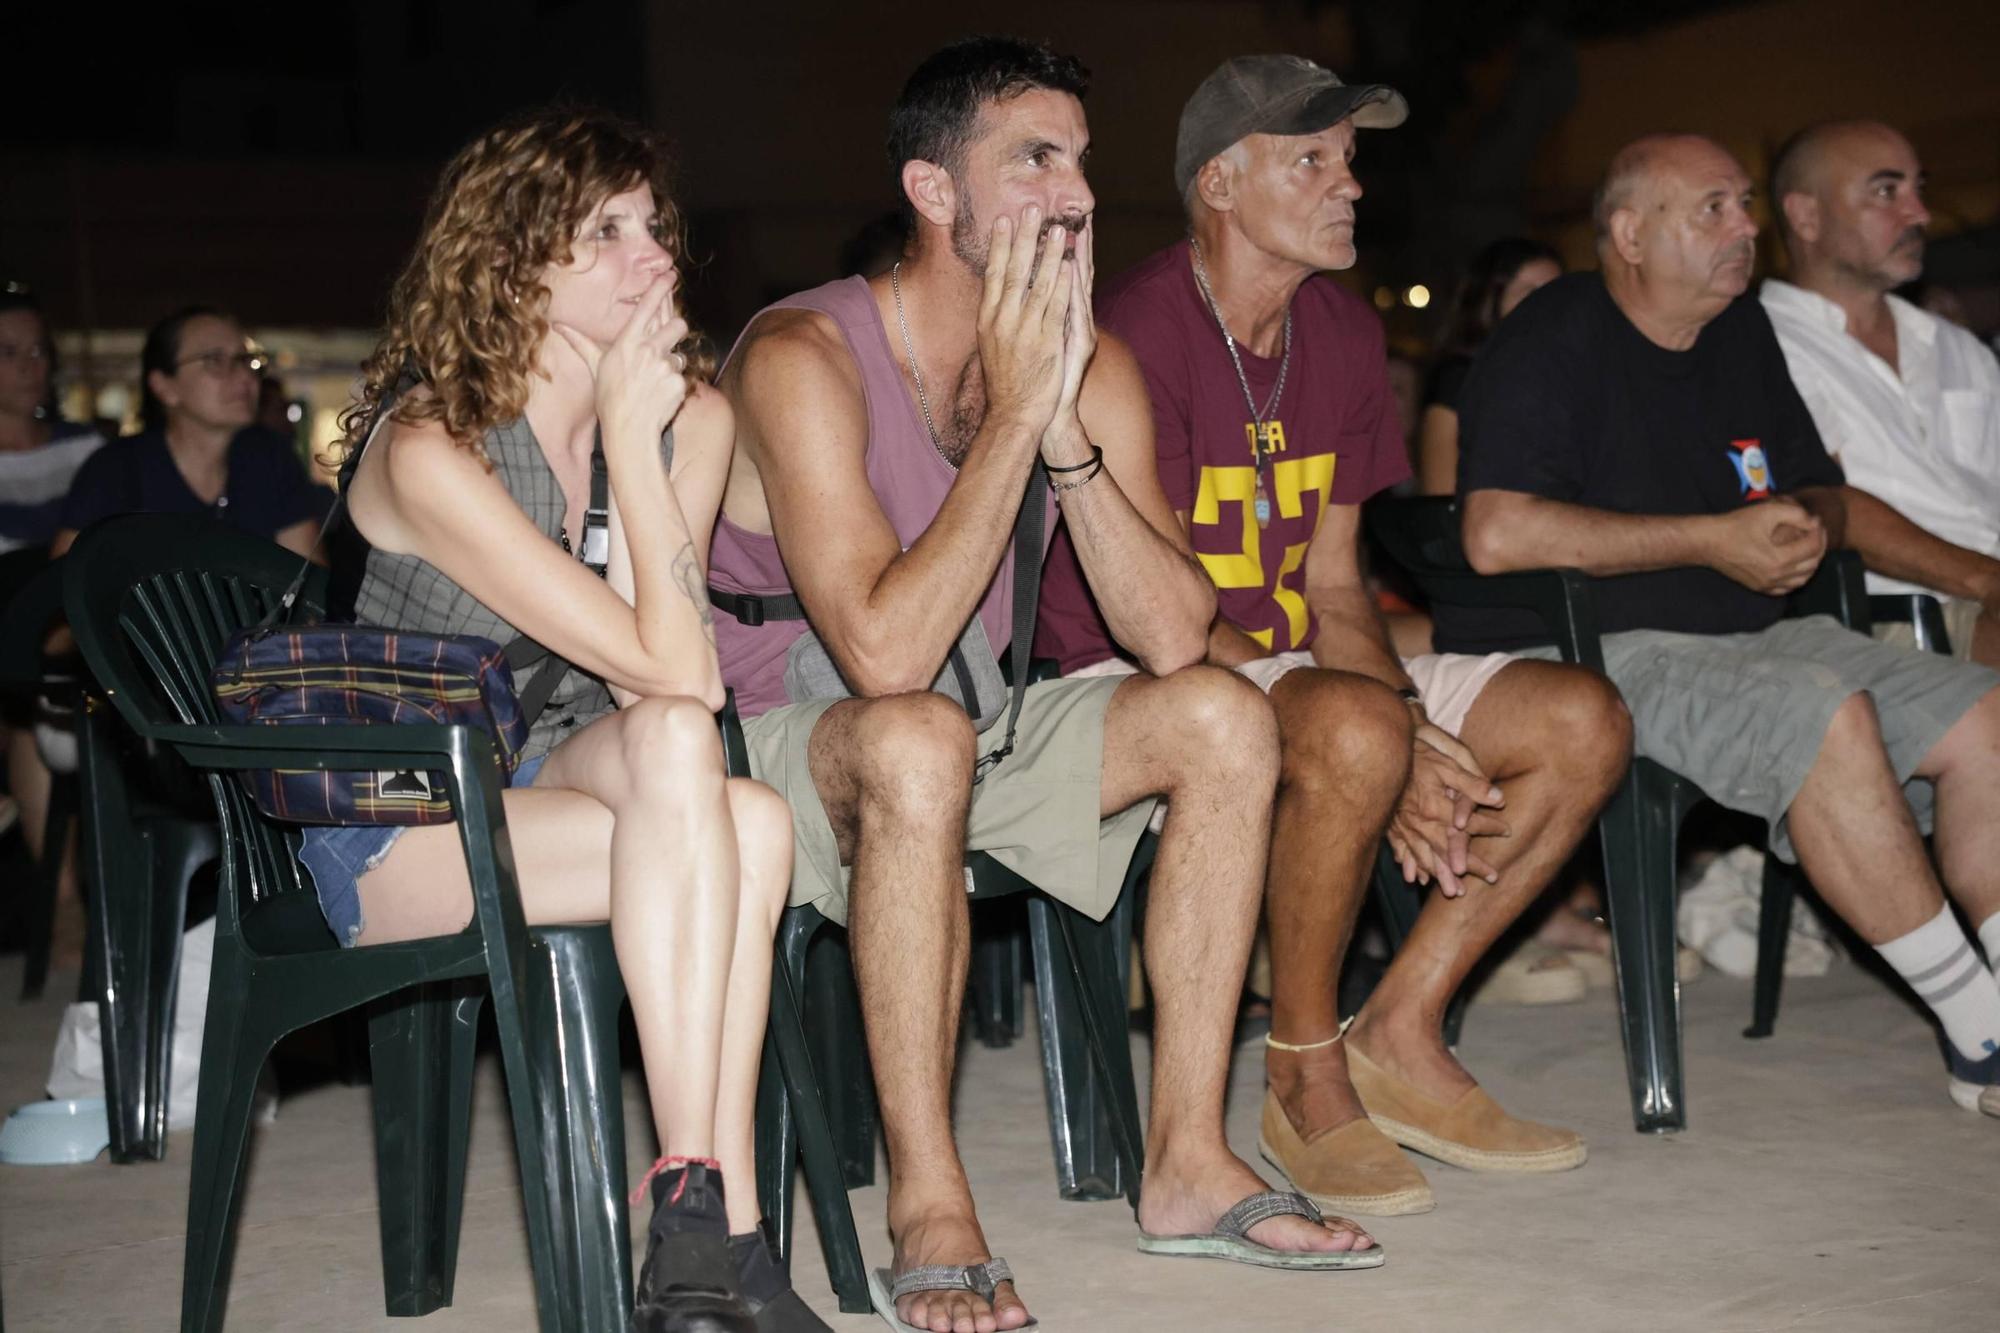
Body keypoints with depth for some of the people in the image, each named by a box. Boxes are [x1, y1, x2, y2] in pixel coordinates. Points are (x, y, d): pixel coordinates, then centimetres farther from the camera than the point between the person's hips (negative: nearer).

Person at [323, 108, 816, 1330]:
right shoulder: (429, 449, -22)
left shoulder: (691, 417, -3)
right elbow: (673, 673, -26)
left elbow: (678, 682, -11)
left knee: (674, 747, -32)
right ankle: (722, 1226, -29)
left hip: (554, 779, 5)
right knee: (746, 833, -29)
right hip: (397, 834, -5)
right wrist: (628, 437, -24)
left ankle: (700, 1235, -33)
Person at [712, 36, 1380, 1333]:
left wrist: (1066, 430, -24)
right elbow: (887, 654, -33)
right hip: (779, 742, -6)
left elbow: (1175, 635, -13)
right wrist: (1015, 416, -30)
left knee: (1224, 715, -10)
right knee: (922, 740, -37)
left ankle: (1188, 1162, -5)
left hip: (971, 735, 7)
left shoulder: (1090, 364, -3)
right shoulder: (804, 358, -22)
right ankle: (931, 1211, -27)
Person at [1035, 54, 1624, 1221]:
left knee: (1585, 723, -7)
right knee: (1356, 731, -38)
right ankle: (1306, 1075, -17)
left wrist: (1412, 728, -13)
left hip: (1295, 668, 8)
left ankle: (1401, 1035, -2)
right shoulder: (1139, 336, -17)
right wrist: (1398, 743, -25)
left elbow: (1334, 588, 9)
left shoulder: (1343, 334, 8)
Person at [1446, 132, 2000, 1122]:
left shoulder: (1743, 335, 15)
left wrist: (1807, 529, -2)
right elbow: (1497, 535, -25)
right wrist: (1712, 540, -19)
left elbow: (1821, 492, 26)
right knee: (1825, 712, -31)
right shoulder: (1551, 345, -10)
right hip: (1589, 657, -8)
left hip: (1745, 636, 9)